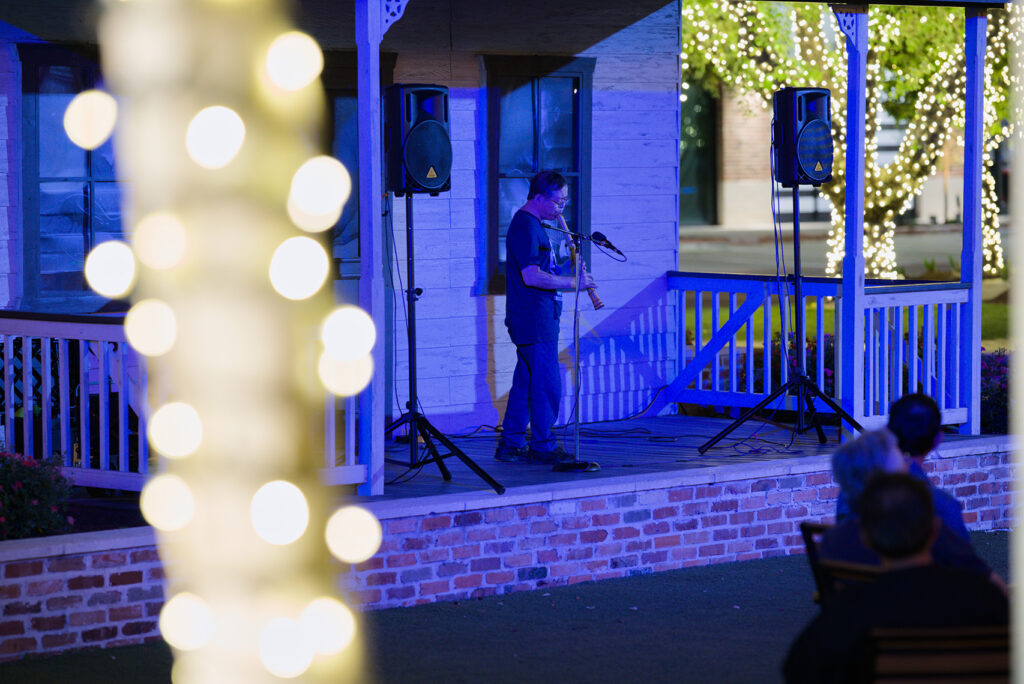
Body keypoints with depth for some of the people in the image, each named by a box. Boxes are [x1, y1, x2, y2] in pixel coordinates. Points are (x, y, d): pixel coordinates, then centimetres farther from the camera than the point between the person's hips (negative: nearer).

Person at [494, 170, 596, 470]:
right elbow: (532, 276, -24)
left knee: (526, 382, 13)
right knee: (547, 383, -7)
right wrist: (573, 282, -18)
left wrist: (566, 269, 9)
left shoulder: (534, 225, 18)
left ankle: (510, 444, 17)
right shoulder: (525, 226, -16)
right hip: (534, 321, -11)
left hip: (538, 319, 11)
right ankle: (543, 447, -1)